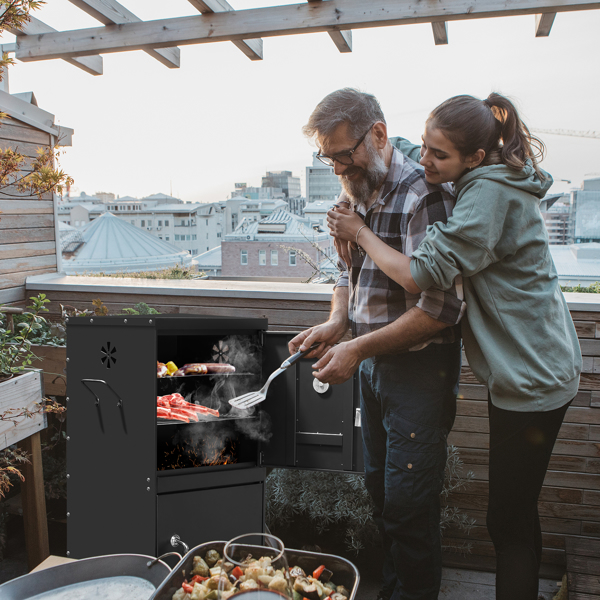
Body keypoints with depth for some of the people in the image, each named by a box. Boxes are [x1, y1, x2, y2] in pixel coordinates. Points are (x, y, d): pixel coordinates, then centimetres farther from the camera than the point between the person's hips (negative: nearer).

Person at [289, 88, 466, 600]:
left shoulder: (423, 194, -19)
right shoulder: (359, 196, 8)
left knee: (408, 504, 0)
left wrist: (359, 348, -23)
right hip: (372, 363, 8)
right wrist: (336, 323, -1)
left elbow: (440, 307, -23)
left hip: (419, 366, -8)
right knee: (379, 486, 20)